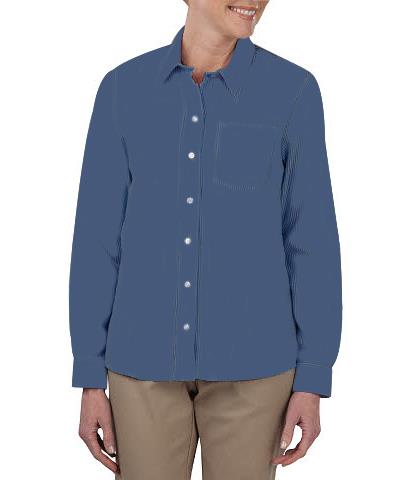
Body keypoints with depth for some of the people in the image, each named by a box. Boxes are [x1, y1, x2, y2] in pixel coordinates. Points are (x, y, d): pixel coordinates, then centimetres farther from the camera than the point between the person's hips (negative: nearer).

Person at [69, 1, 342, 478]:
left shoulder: (293, 90, -3)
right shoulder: (123, 89, 1)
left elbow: (312, 240, -3)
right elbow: (99, 238, 1)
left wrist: (312, 380, -6)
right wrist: (90, 379, -1)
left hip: (250, 358, -1)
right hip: (147, 356, 1)